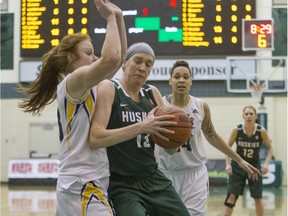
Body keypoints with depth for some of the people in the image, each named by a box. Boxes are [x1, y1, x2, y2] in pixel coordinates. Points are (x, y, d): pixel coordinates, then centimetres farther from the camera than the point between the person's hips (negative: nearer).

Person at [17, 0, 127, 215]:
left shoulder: (80, 86, 17)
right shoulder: (74, 81, -8)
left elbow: (119, 58, 21)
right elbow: (111, 58, -26)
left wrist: (119, 18, 11)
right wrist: (110, 18, -12)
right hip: (82, 186, -10)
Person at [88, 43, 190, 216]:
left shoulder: (153, 93, 8)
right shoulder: (108, 88, -9)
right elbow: (95, 138, -24)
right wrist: (141, 127, -31)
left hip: (154, 180, 6)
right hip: (121, 185, -6)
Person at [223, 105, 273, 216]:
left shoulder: (261, 131, -14)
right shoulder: (237, 130, -14)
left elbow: (270, 148, -1)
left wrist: (266, 163, -15)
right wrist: (228, 164, -12)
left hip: (254, 166, 1)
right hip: (238, 166, -1)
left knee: (257, 198, 9)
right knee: (231, 196, -8)